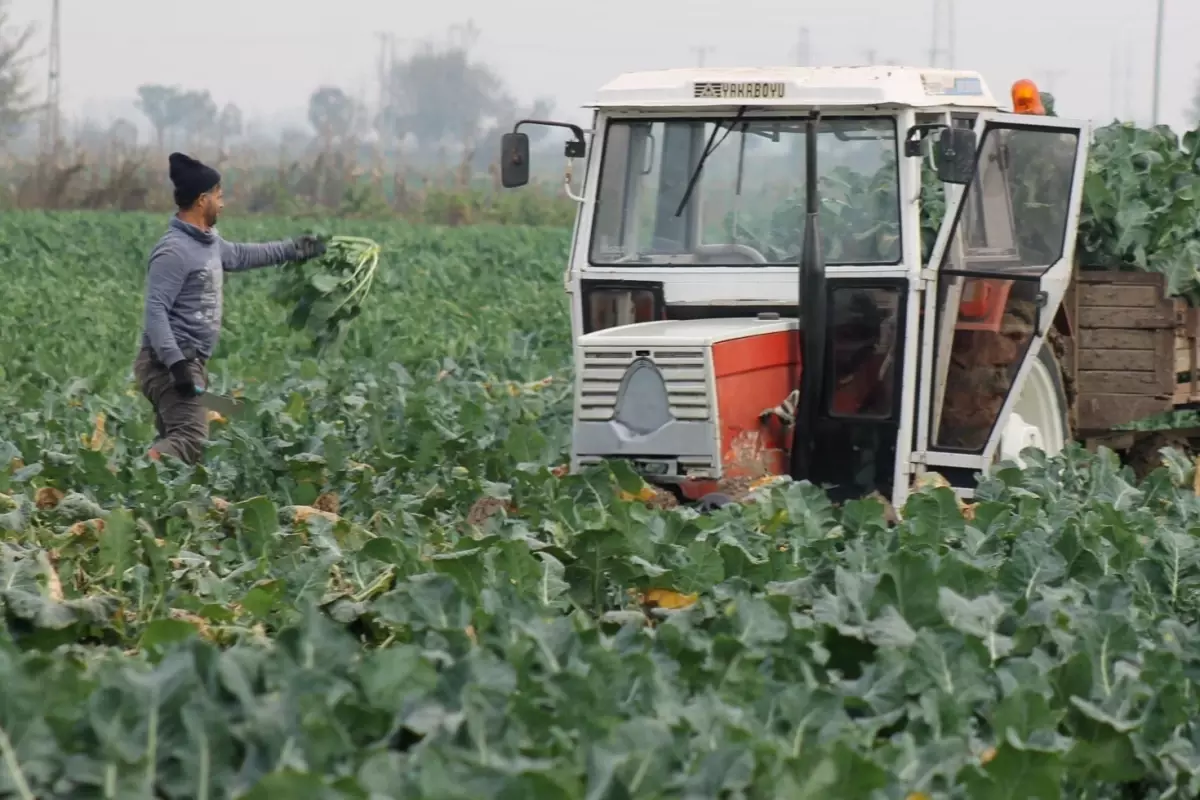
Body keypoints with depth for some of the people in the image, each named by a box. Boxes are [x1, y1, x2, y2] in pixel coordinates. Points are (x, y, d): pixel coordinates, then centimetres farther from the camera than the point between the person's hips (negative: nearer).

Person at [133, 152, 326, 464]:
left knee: (175, 440, 7)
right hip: (169, 364, -11)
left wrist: (290, 250, 42)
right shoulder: (174, 251, -17)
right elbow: (155, 311, -23)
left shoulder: (208, 241, 14)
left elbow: (239, 255, 37)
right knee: (190, 439, -23)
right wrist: (176, 362, -31)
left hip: (190, 362, 11)